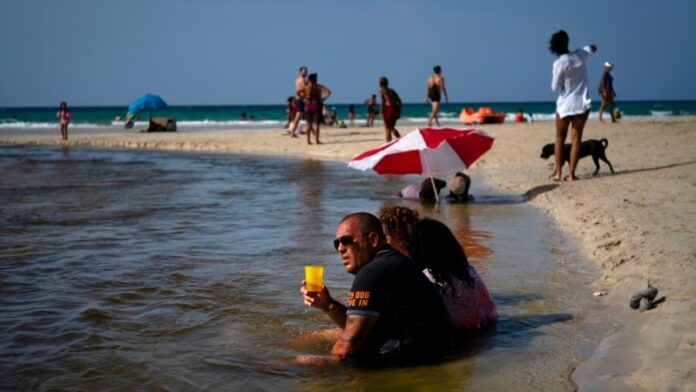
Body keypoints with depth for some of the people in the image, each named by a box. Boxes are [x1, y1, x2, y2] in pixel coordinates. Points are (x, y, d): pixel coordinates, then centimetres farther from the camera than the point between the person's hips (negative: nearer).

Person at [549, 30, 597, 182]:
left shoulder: (559, 63, -15)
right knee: (576, 138, 3)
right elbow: (592, 48, 22)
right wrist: (592, 47, 43)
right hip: (582, 103, 3)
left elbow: (555, 87, -10)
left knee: (560, 138, 11)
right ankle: (571, 173, -2)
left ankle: (558, 172, 9)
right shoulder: (580, 55, -2)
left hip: (565, 104, -3)